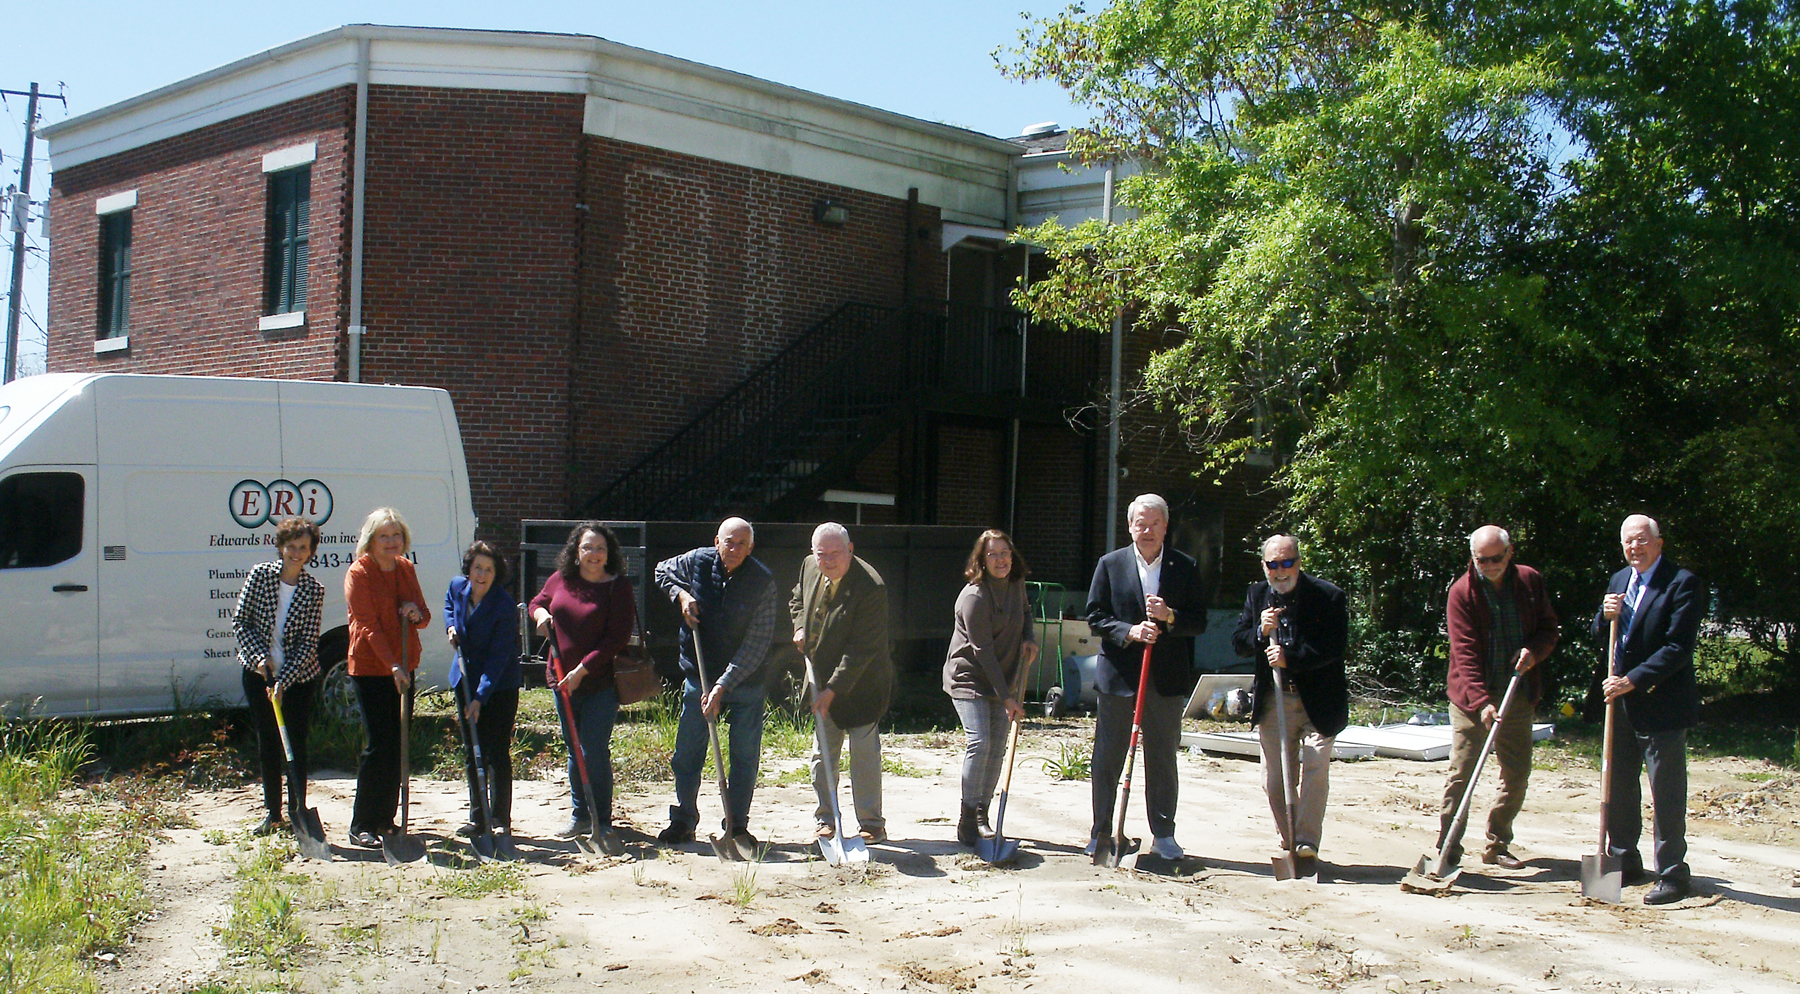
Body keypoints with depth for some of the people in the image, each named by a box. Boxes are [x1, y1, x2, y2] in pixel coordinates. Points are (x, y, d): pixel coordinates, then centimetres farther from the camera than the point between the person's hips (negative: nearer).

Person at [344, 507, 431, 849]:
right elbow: (369, 625, -16)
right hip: (370, 667, -6)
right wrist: (392, 666, -24)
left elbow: (424, 616, 14)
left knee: (398, 744, 9)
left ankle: (385, 819, 19)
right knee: (378, 744, -10)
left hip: (403, 666, 6)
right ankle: (361, 826, -2)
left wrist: (416, 613, -11)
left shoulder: (405, 568, 9)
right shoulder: (359, 573, -10)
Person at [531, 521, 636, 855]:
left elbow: (617, 638, -14)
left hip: (600, 682, -5)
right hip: (563, 680, 5)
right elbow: (537, 602, 23)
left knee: (595, 751, -7)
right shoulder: (561, 579, 5)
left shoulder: (618, 587, -10)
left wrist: (582, 670, -18)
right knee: (575, 750, 15)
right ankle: (579, 814, 28)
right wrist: (541, 614, -2)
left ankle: (602, 822, 2)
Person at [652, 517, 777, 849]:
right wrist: (681, 595, -4)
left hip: (745, 681, -2)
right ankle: (683, 822, 19)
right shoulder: (697, 562, -7)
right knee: (687, 753, 5)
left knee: (745, 756, 3)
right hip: (699, 674, 2)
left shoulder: (763, 581, -14)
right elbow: (662, 570, 17)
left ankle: (738, 826, 15)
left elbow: (757, 644, -17)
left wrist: (723, 685, -22)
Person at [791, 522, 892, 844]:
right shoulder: (809, 567, -2)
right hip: (821, 677, 6)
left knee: (864, 751, -3)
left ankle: (871, 823, 7)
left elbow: (862, 649, -24)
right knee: (822, 751, 9)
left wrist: (833, 689, -25)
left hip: (861, 683, -6)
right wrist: (800, 626, 1)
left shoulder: (870, 587, -24)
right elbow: (797, 599, 22)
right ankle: (825, 820, 19)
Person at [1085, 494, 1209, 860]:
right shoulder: (1110, 564, 3)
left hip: (1167, 679, 1)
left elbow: (1198, 622, 3)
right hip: (1118, 675, 0)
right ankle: (1100, 833, 15)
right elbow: (1095, 617, 1)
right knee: (1107, 758, 4)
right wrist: (1129, 631, -14)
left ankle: (1163, 834, 18)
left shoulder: (1186, 567, 5)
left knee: (1163, 759, 7)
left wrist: (1169, 616, -16)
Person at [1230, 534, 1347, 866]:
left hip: (1317, 703, -4)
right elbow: (1238, 643, 7)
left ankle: (1306, 841, -9)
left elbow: (1334, 648, -14)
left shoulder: (1328, 596, -6)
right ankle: (1288, 842, 21)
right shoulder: (1256, 595, 9)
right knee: (1274, 779, 7)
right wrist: (1260, 631, -13)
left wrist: (1290, 659, -22)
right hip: (1272, 701, 4)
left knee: (1315, 768, -15)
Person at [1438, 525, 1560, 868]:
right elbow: (1464, 653, -16)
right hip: (1472, 697, -4)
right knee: (1461, 772, -7)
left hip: (1517, 695, 4)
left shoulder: (1530, 582, 3)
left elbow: (1549, 626, 12)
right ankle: (1446, 847, -1)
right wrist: (1481, 701, -27)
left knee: (1517, 773, 8)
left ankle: (1497, 846, 20)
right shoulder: (1462, 592, -10)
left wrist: (1535, 650, -11)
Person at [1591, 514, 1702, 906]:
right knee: (1619, 785, 14)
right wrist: (1605, 615, -6)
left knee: (1666, 792, -2)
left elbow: (1678, 647, -17)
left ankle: (1673, 875, 7)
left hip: (1662, 704, -7)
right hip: (1622, 702, 7)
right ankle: (1624, 862, 27)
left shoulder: (1683, 583, -11)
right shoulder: (1619, 580, 12)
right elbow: (1602, 638, 16)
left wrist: (1633, 680, -21)